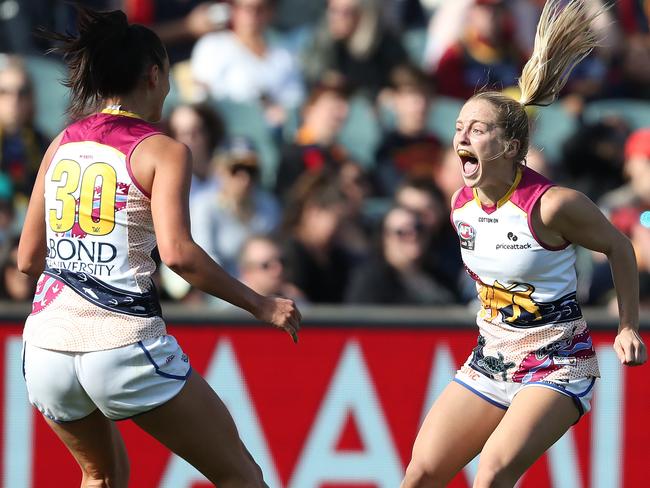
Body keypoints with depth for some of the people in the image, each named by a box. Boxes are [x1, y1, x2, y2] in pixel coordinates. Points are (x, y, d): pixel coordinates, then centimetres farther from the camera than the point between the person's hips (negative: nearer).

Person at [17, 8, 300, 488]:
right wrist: (261, 304, -10)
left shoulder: (62, 145, 13)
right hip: (124, 346, -6)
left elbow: (28, 258, 16)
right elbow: (176, 251, -18)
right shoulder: (164, 151, -3)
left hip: (47, 345, 6)